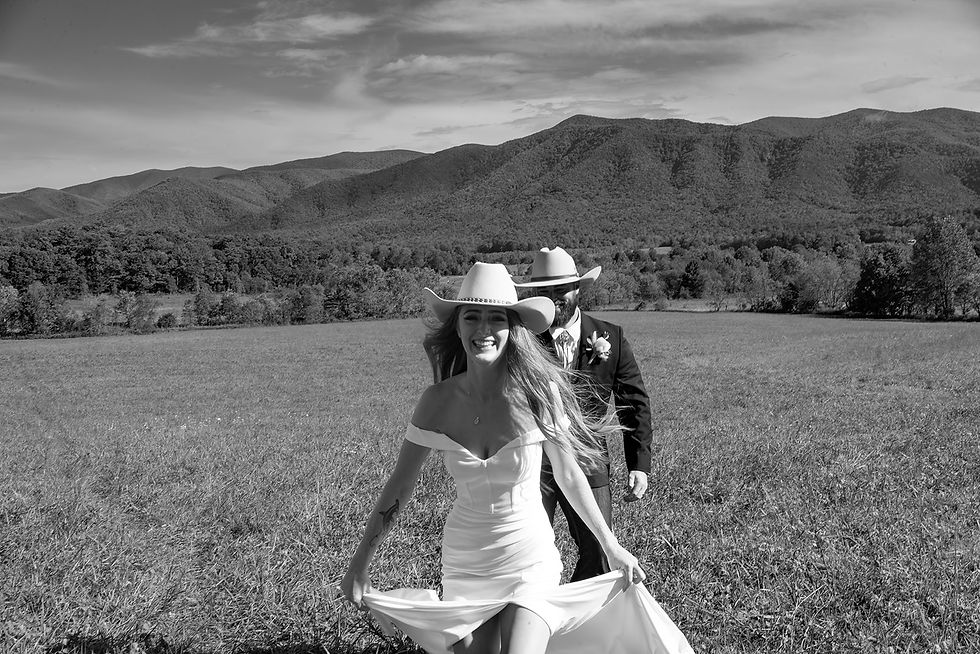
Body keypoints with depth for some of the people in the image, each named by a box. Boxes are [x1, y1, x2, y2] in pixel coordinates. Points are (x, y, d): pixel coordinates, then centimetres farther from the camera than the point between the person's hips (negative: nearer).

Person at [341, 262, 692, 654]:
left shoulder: (539, 393, -15)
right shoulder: (438, 400, -11)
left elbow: (569, 476, -1)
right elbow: (400, 484, -1)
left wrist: (612, 548, 5)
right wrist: (360, 563, 0)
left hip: (530, 559, -2)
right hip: (464, 561, 2)